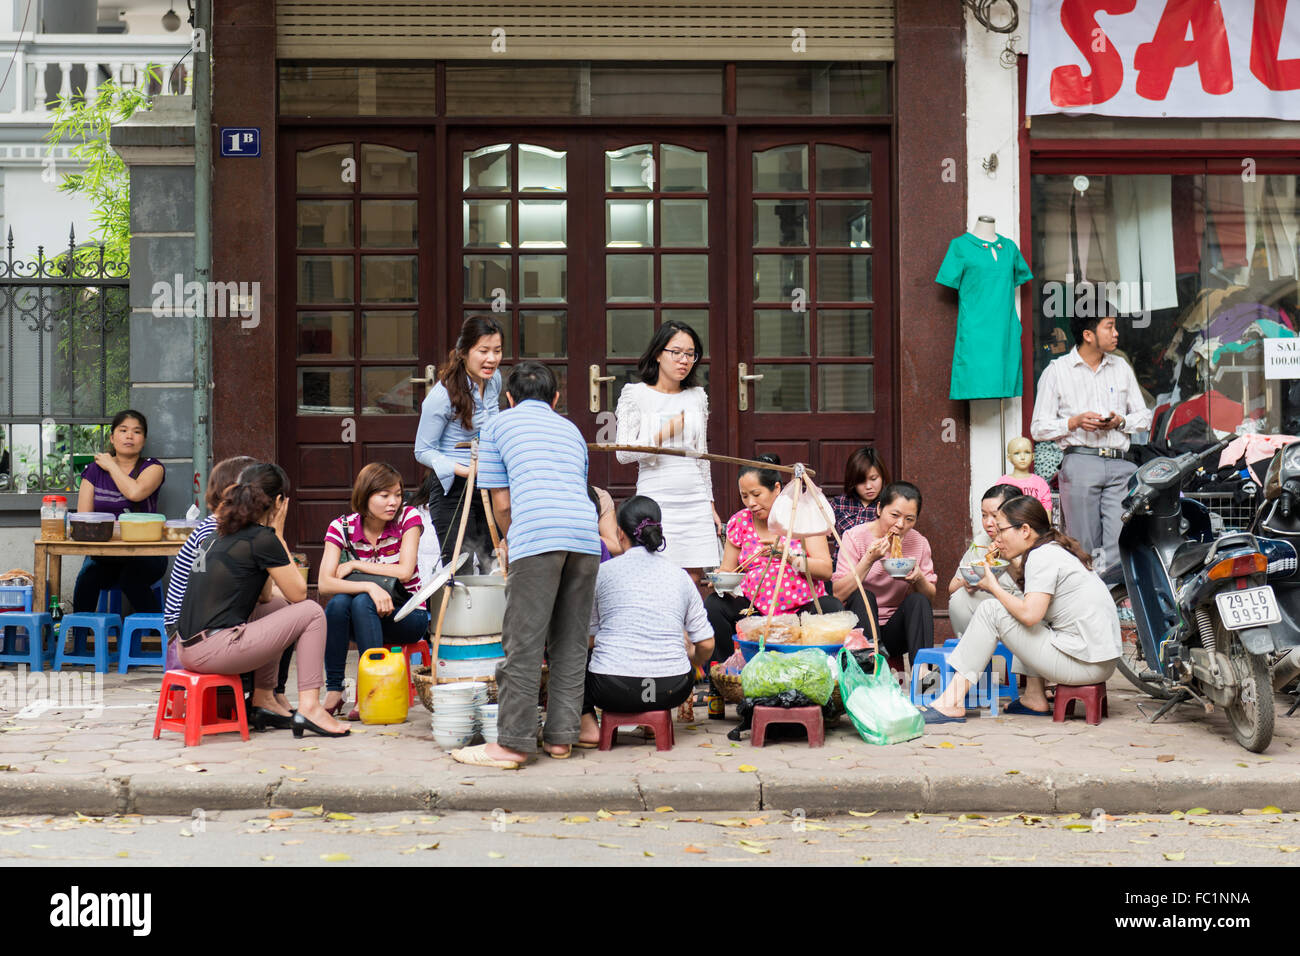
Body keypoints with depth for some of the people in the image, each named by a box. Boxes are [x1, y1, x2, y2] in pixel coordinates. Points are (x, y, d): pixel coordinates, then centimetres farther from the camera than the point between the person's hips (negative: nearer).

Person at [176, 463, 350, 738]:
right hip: (213, 651, -9)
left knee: (278, 611, 29)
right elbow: (298, 593, 0)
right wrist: (279, 535, 6)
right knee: (312, 612, 4)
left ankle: (264, 701, 24)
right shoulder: (263, 538, -8)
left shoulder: (225, 535, 18)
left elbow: (263, 597, 23)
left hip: (189, 649, 9)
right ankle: (309, 709, -1)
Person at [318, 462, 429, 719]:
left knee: (362, 603, -31)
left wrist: (355, 565, -17)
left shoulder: (408, 517, -9)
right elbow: (324, 584, -20)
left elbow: (405, 572, -20)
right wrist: (370, 586, -35)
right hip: (364, 617, 2)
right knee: (338, 602, -30)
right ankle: (334, 691, -23)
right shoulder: (342, 527, -8)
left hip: (408, 615, -2)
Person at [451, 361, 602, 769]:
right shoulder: (571, 430, 31)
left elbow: (502, 505, 14)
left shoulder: (499, 425, 19)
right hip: (586, 535, 5)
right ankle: (562, 735, 13)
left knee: (523, 642, -4)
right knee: (570, 642, 10)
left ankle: (512, 743, -3)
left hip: (537, 533, -4)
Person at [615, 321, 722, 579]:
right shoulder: (635, 394, 1)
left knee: (693, 579, 0)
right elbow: (623, 453, -5)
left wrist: (710, 505, 19)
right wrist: (665, 433, -11)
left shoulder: (698, 396, 13)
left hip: (695, 502, 4)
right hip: (656, 501, -4)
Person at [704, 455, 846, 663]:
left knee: (831, 608, -31)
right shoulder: (739, 522, 6)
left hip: (803, 608, -2)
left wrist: (789, 555, -22)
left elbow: (826, 570, -8)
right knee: (714, 605, -23)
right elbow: (727, 570, 11)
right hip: (754, 606, 2)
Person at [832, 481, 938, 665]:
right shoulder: (855, 537, -8)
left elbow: (931, 598, 5)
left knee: (918, 601, -23)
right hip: (861, 629, -2)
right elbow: (838, 594, -17)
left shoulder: (919, 542, 1)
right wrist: (869, 560, -27)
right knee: (863, 596, -29)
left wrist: (919, 579, -17)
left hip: (896, 631, 2)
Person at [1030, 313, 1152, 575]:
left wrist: (1120, 421, -1)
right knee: (1085, 547, -4)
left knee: (1120, 543, -10)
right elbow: (1038, 428, 5)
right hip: (1080, 463, -3)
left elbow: (1144, 416, 20)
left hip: (1120, 464, 3)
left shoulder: (1122, 368, 18)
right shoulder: (1056, 372, 6)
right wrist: (1075, 422, -11)